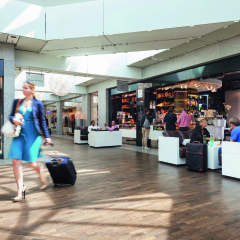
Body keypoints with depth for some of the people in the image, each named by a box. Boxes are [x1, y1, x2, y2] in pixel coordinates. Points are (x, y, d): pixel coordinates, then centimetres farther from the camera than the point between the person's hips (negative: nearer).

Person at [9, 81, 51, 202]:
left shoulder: (37, 103, 2)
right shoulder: (17, 102, 10)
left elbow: (42, 121, 6)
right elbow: (11, 116, 14)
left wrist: (47, 136, 5)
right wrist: (13, 119, -11)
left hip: (32, 135, -3)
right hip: (19, 134, 3)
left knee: (31, 162, -2)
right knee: (16, 161, -5)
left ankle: (42, 175, 31)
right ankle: (20, 189, 8)